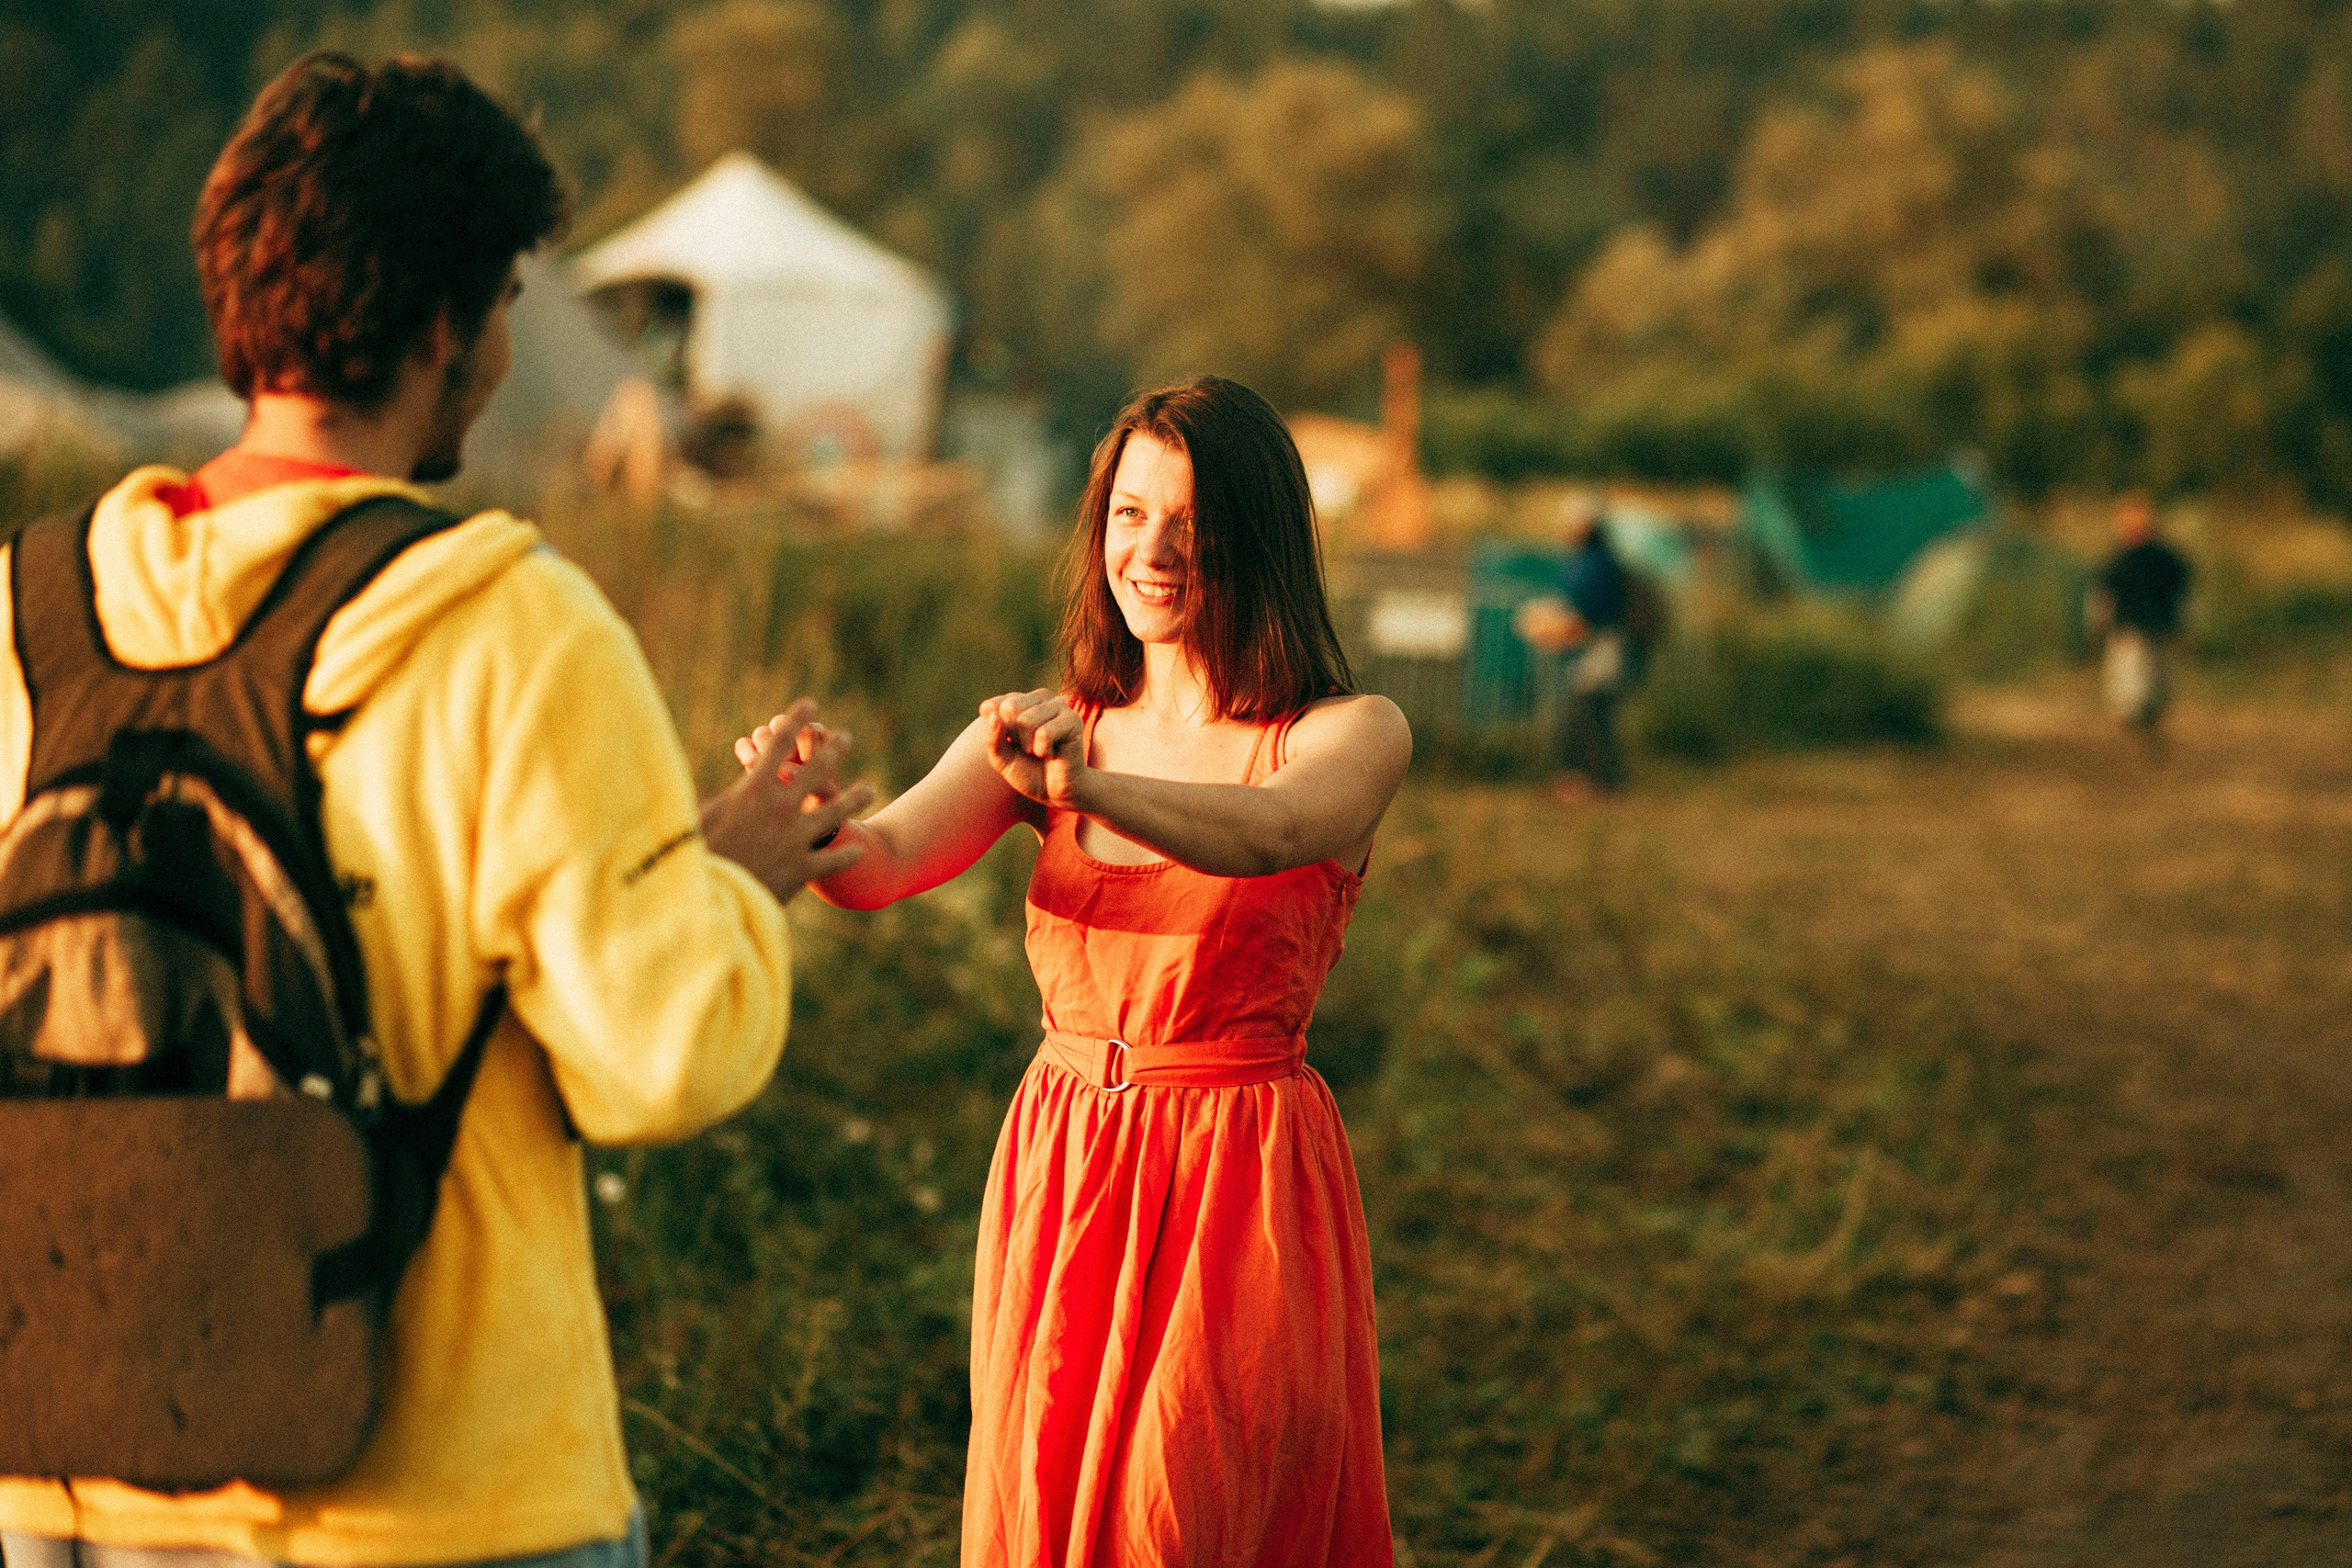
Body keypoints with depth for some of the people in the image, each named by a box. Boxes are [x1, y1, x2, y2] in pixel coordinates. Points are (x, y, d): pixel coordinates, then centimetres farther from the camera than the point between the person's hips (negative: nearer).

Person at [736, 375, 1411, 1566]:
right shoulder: (1042, 732, 6)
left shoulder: (1353, 736, -4)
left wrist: (1090, 787, -45)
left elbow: (1269, 832, -27)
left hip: (1243, 1195, -4)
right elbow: (883, 861, -11)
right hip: (1058, 1181, 4)